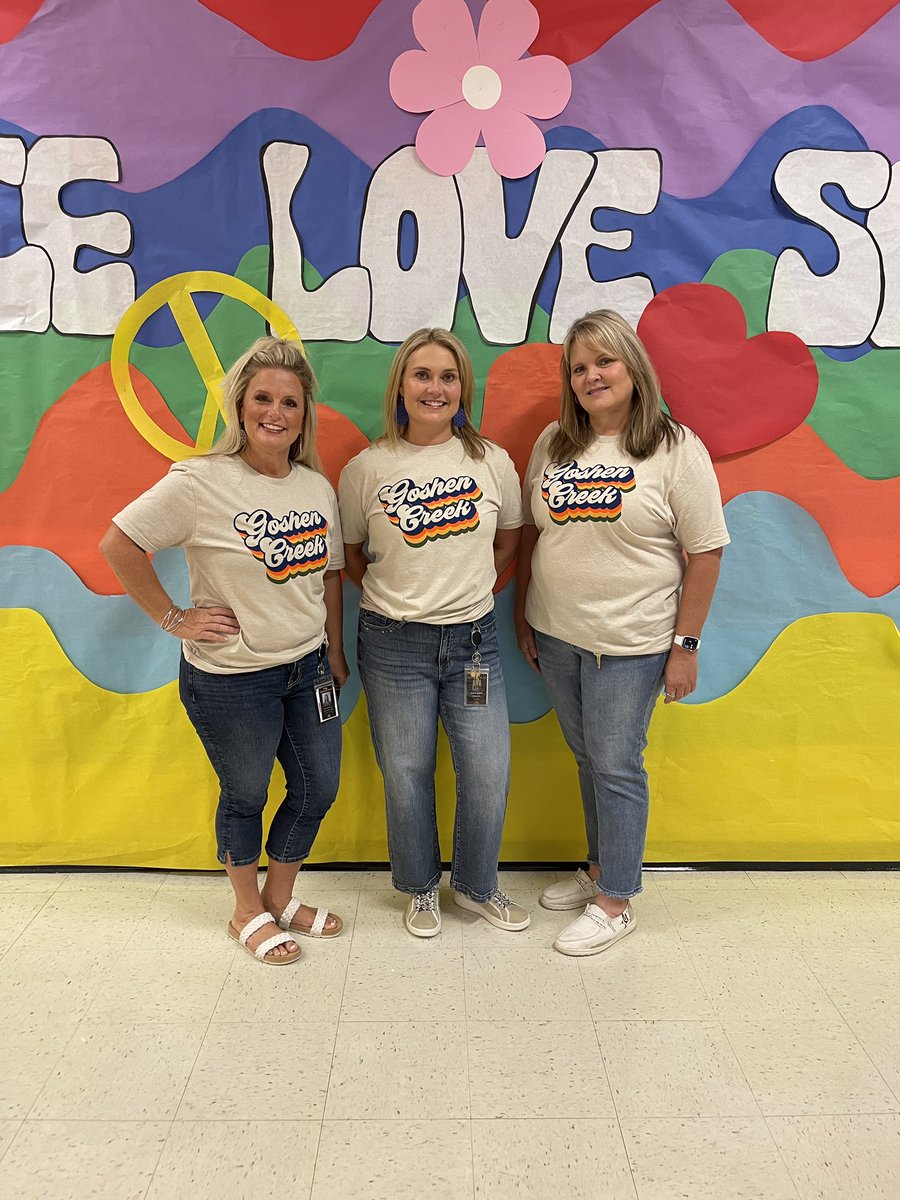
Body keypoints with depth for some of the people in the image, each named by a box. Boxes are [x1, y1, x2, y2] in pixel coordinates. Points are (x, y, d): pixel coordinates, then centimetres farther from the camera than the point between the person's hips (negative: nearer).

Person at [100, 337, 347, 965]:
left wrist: (336, 652, 11)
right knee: (246, 796, 13)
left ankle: (281, 898, 41)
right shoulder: (202, 482, -17)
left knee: (319, 789, 16)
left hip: (308, 668, 6)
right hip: (231, 679, -6)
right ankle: (248, 913, 38)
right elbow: (118, 544, -15)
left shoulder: (318, 487, 2)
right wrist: (175, 618, -14)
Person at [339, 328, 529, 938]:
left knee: (489, 773, 5)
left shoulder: (491, 460, 0)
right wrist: (398, 593, 0)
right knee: (407, 774, 10)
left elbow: (508, 540, 13)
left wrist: (468, 589, 6)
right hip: (394, 642, -1)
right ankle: (422, 888, 34)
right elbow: (350, 555, 8)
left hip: (473, 638, 2)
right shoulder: (367, 468, -4)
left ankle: (477, 885, 31)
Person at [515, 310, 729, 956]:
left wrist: (685, 644, -10)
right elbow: (532, 532, 13)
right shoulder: (553, 443, 5)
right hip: (555, 636, 5)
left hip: (631, 644, -5)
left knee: (615, 765, 2)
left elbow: (704, 553, -9)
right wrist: (522, 613, 11)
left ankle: (616, 900, 19)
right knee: (587, 757, 17)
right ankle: (601, 868, 36)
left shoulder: (676, 449, -10)